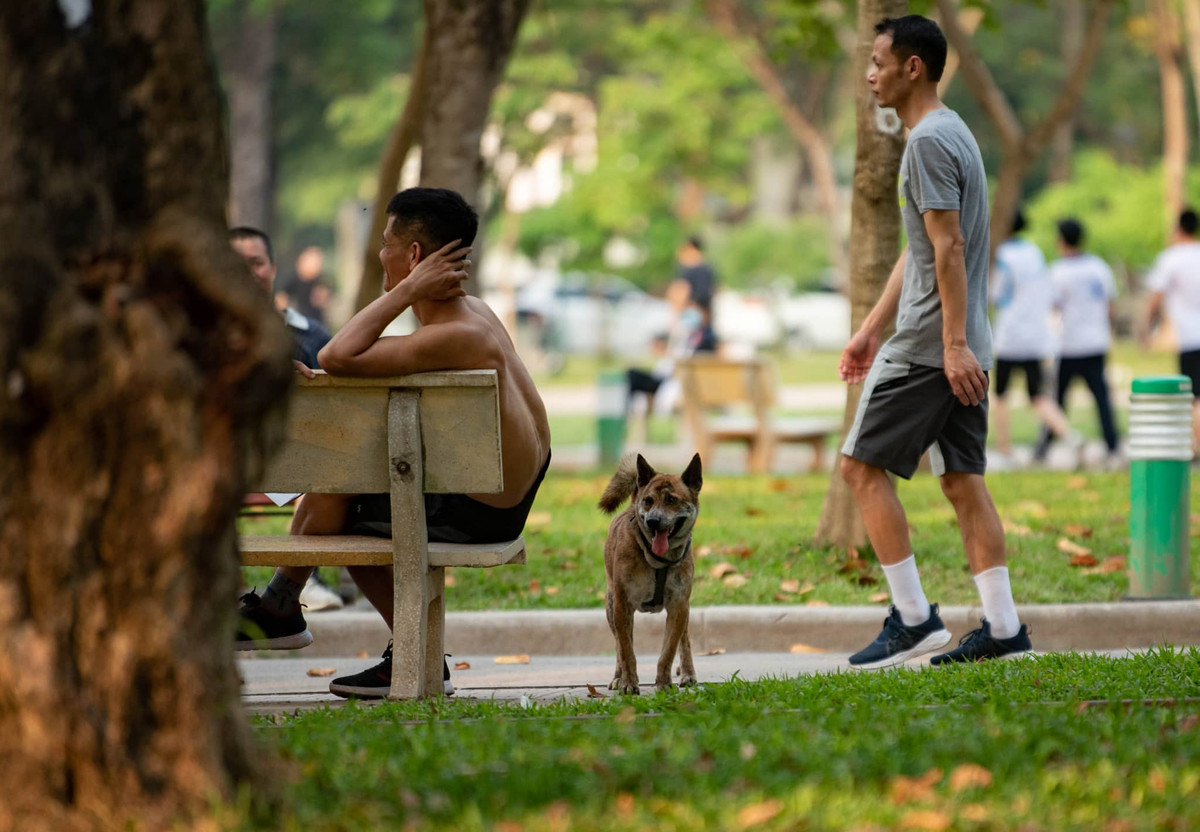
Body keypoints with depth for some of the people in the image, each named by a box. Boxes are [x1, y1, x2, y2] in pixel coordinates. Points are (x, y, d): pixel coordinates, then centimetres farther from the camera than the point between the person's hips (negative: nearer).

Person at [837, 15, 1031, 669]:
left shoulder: (929, 141, -13)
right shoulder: (952, 134, 19)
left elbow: (949, 249, -20)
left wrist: (954, 344, -23)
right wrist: (870, 330, 25)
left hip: (930, 347, -10)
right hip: (960, 348, 10)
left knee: (862, 467, -3)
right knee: (962, 479, 8)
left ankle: (913, 618, -5)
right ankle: (1003, 627, 5)